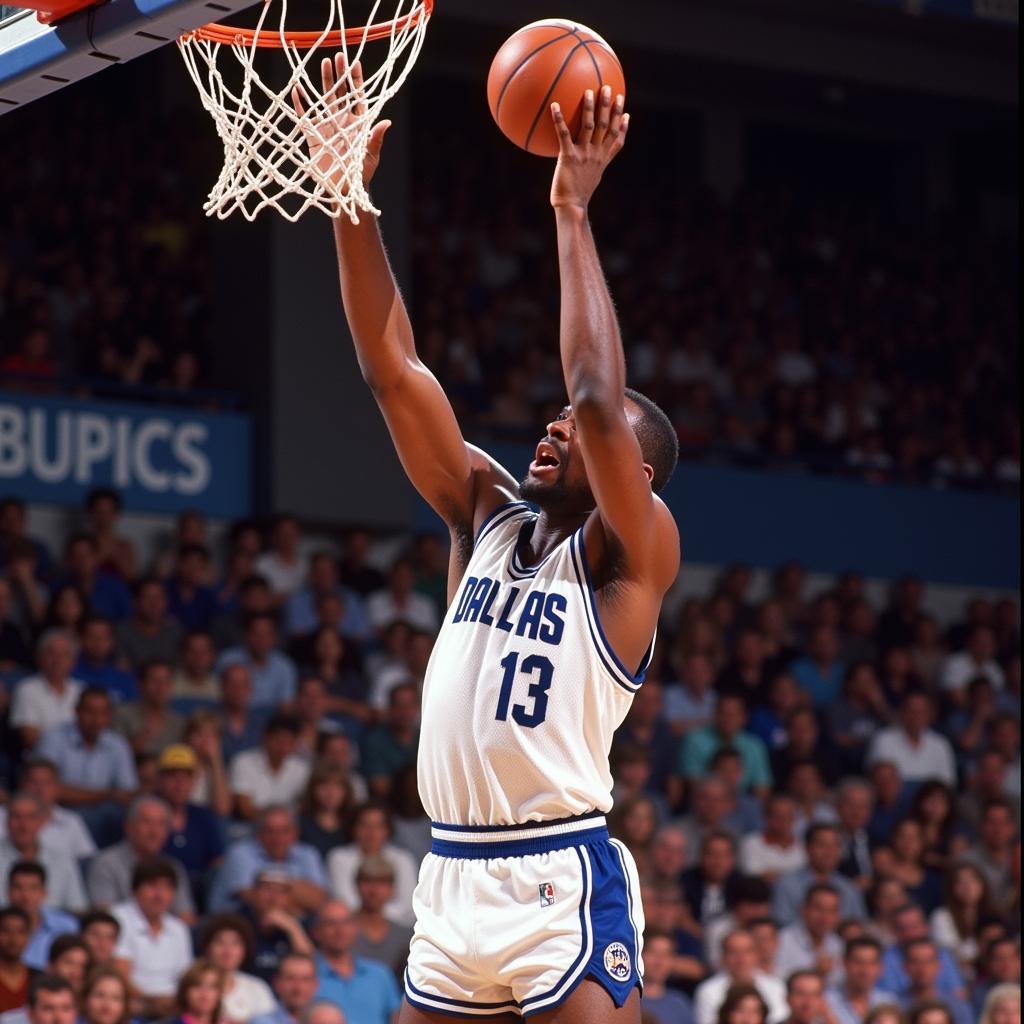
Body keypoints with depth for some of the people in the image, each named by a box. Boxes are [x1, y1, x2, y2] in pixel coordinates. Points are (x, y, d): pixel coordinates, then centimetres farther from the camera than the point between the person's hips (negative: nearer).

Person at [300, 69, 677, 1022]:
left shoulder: (630, 553, -2)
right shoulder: (487, 515, 14)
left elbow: (599, 398, -19)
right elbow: (393, 372, 7)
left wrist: (572, 211, -15)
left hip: (564, 874, -6)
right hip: (452, 872, 6)